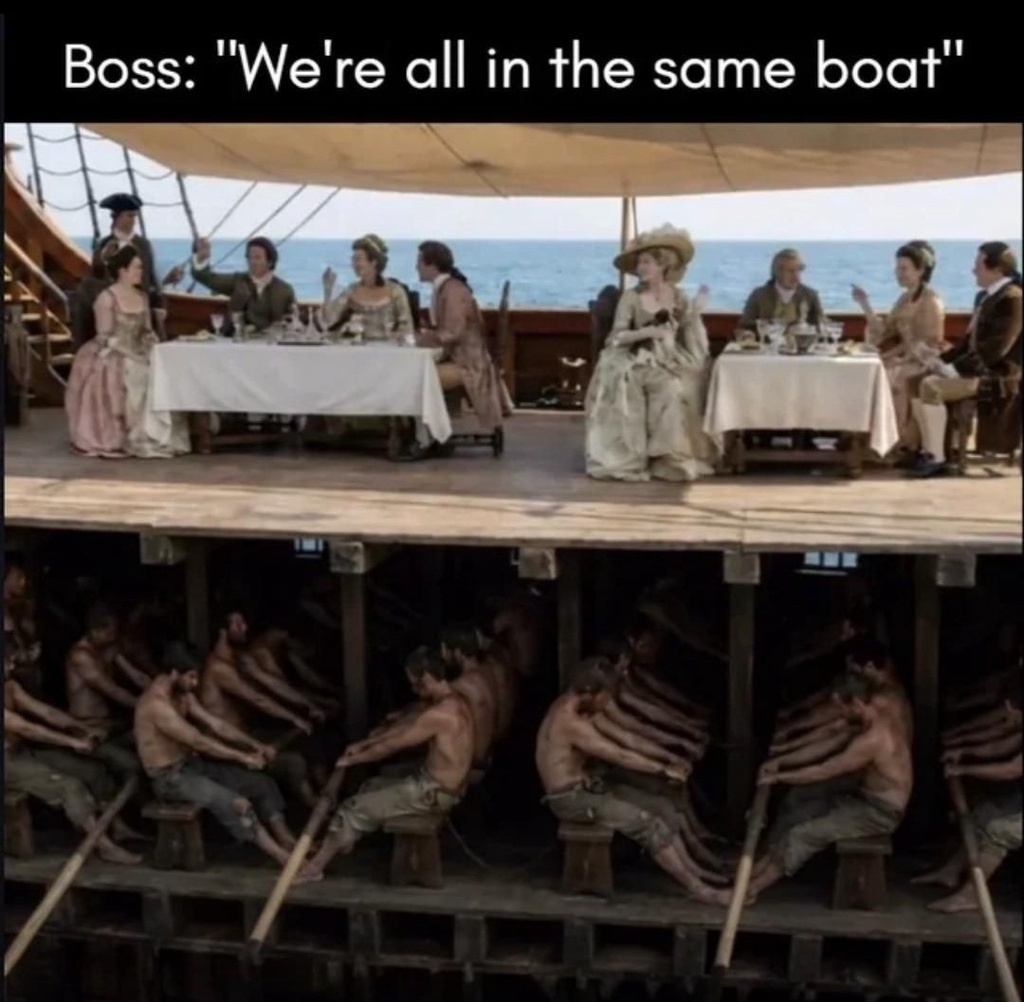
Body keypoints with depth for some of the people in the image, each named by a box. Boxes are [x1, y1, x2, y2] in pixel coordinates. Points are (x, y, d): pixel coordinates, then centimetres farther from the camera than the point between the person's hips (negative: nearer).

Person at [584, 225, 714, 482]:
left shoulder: (679, 297, 7)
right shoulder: (631, 297, 1)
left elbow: (693, 343, 3)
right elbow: (617, 337, -7)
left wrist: (695, 314, -11)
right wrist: (645, 332, -20)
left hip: (669, 364, 1)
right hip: (636, 363, -1)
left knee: (675, 391, -30)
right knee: (627, 390, -32)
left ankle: (672, 459, -21)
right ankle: (628, 458, -21)